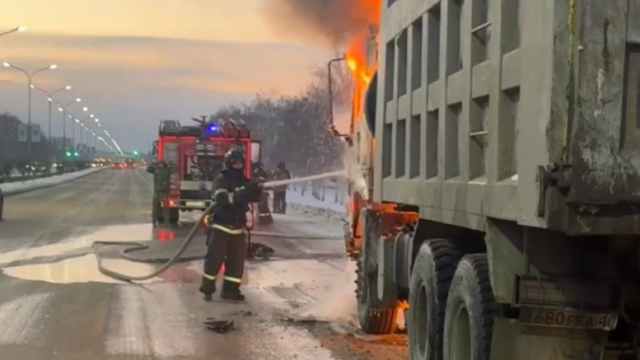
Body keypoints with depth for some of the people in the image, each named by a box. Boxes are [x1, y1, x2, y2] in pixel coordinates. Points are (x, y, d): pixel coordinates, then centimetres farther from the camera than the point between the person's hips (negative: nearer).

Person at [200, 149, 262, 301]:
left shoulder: (245, 181, 10)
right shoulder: (221, 179, -10)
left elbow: (254, 198, 3)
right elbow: (222, 198, -25)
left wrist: (257, 189, -20)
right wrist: (242, 193, -37)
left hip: (238, 228, 6)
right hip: (220, 226, -6)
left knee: (237, 260, 6)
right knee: (215, 258, -5)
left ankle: (230, 289, 16)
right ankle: (207, 289, 6)